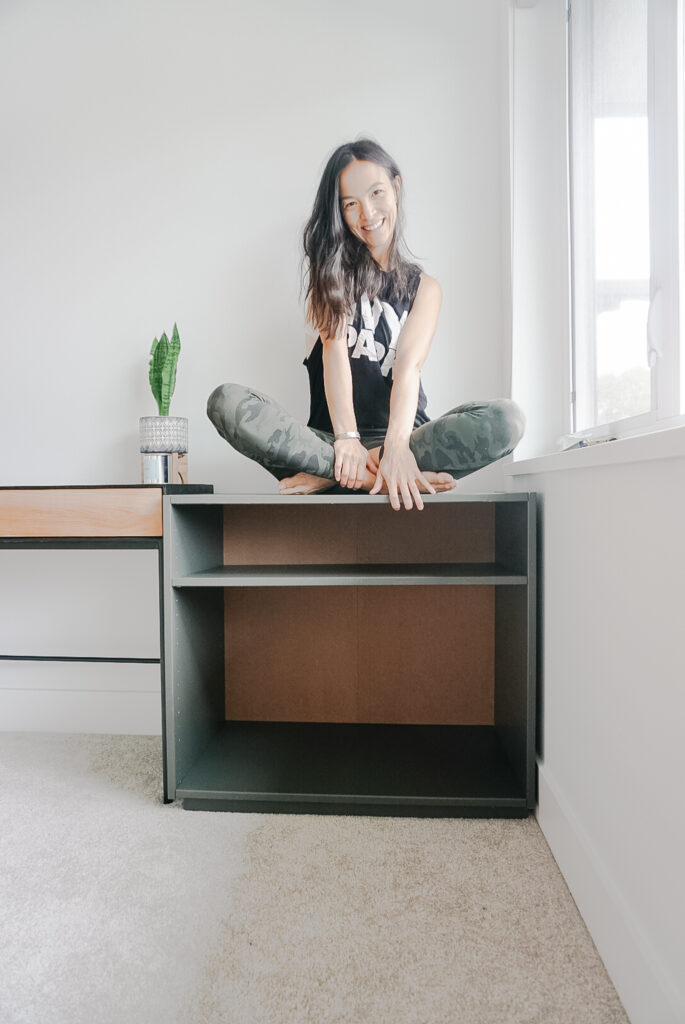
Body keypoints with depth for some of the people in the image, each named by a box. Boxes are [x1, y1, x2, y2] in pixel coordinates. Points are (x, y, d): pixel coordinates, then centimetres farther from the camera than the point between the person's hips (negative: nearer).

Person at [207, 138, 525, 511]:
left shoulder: (424, 288, 14)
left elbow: (409, 365, -5)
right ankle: (378, 477, -31)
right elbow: (334, 345, -4)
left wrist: (397, 445, -25)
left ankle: (330, 475, -26)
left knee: (507, 418, -26)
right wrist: (346, 438, -21)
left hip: (400, 436, 1)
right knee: (226, 401, -24)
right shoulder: (333, 268, 13)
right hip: (328, 436, -1)